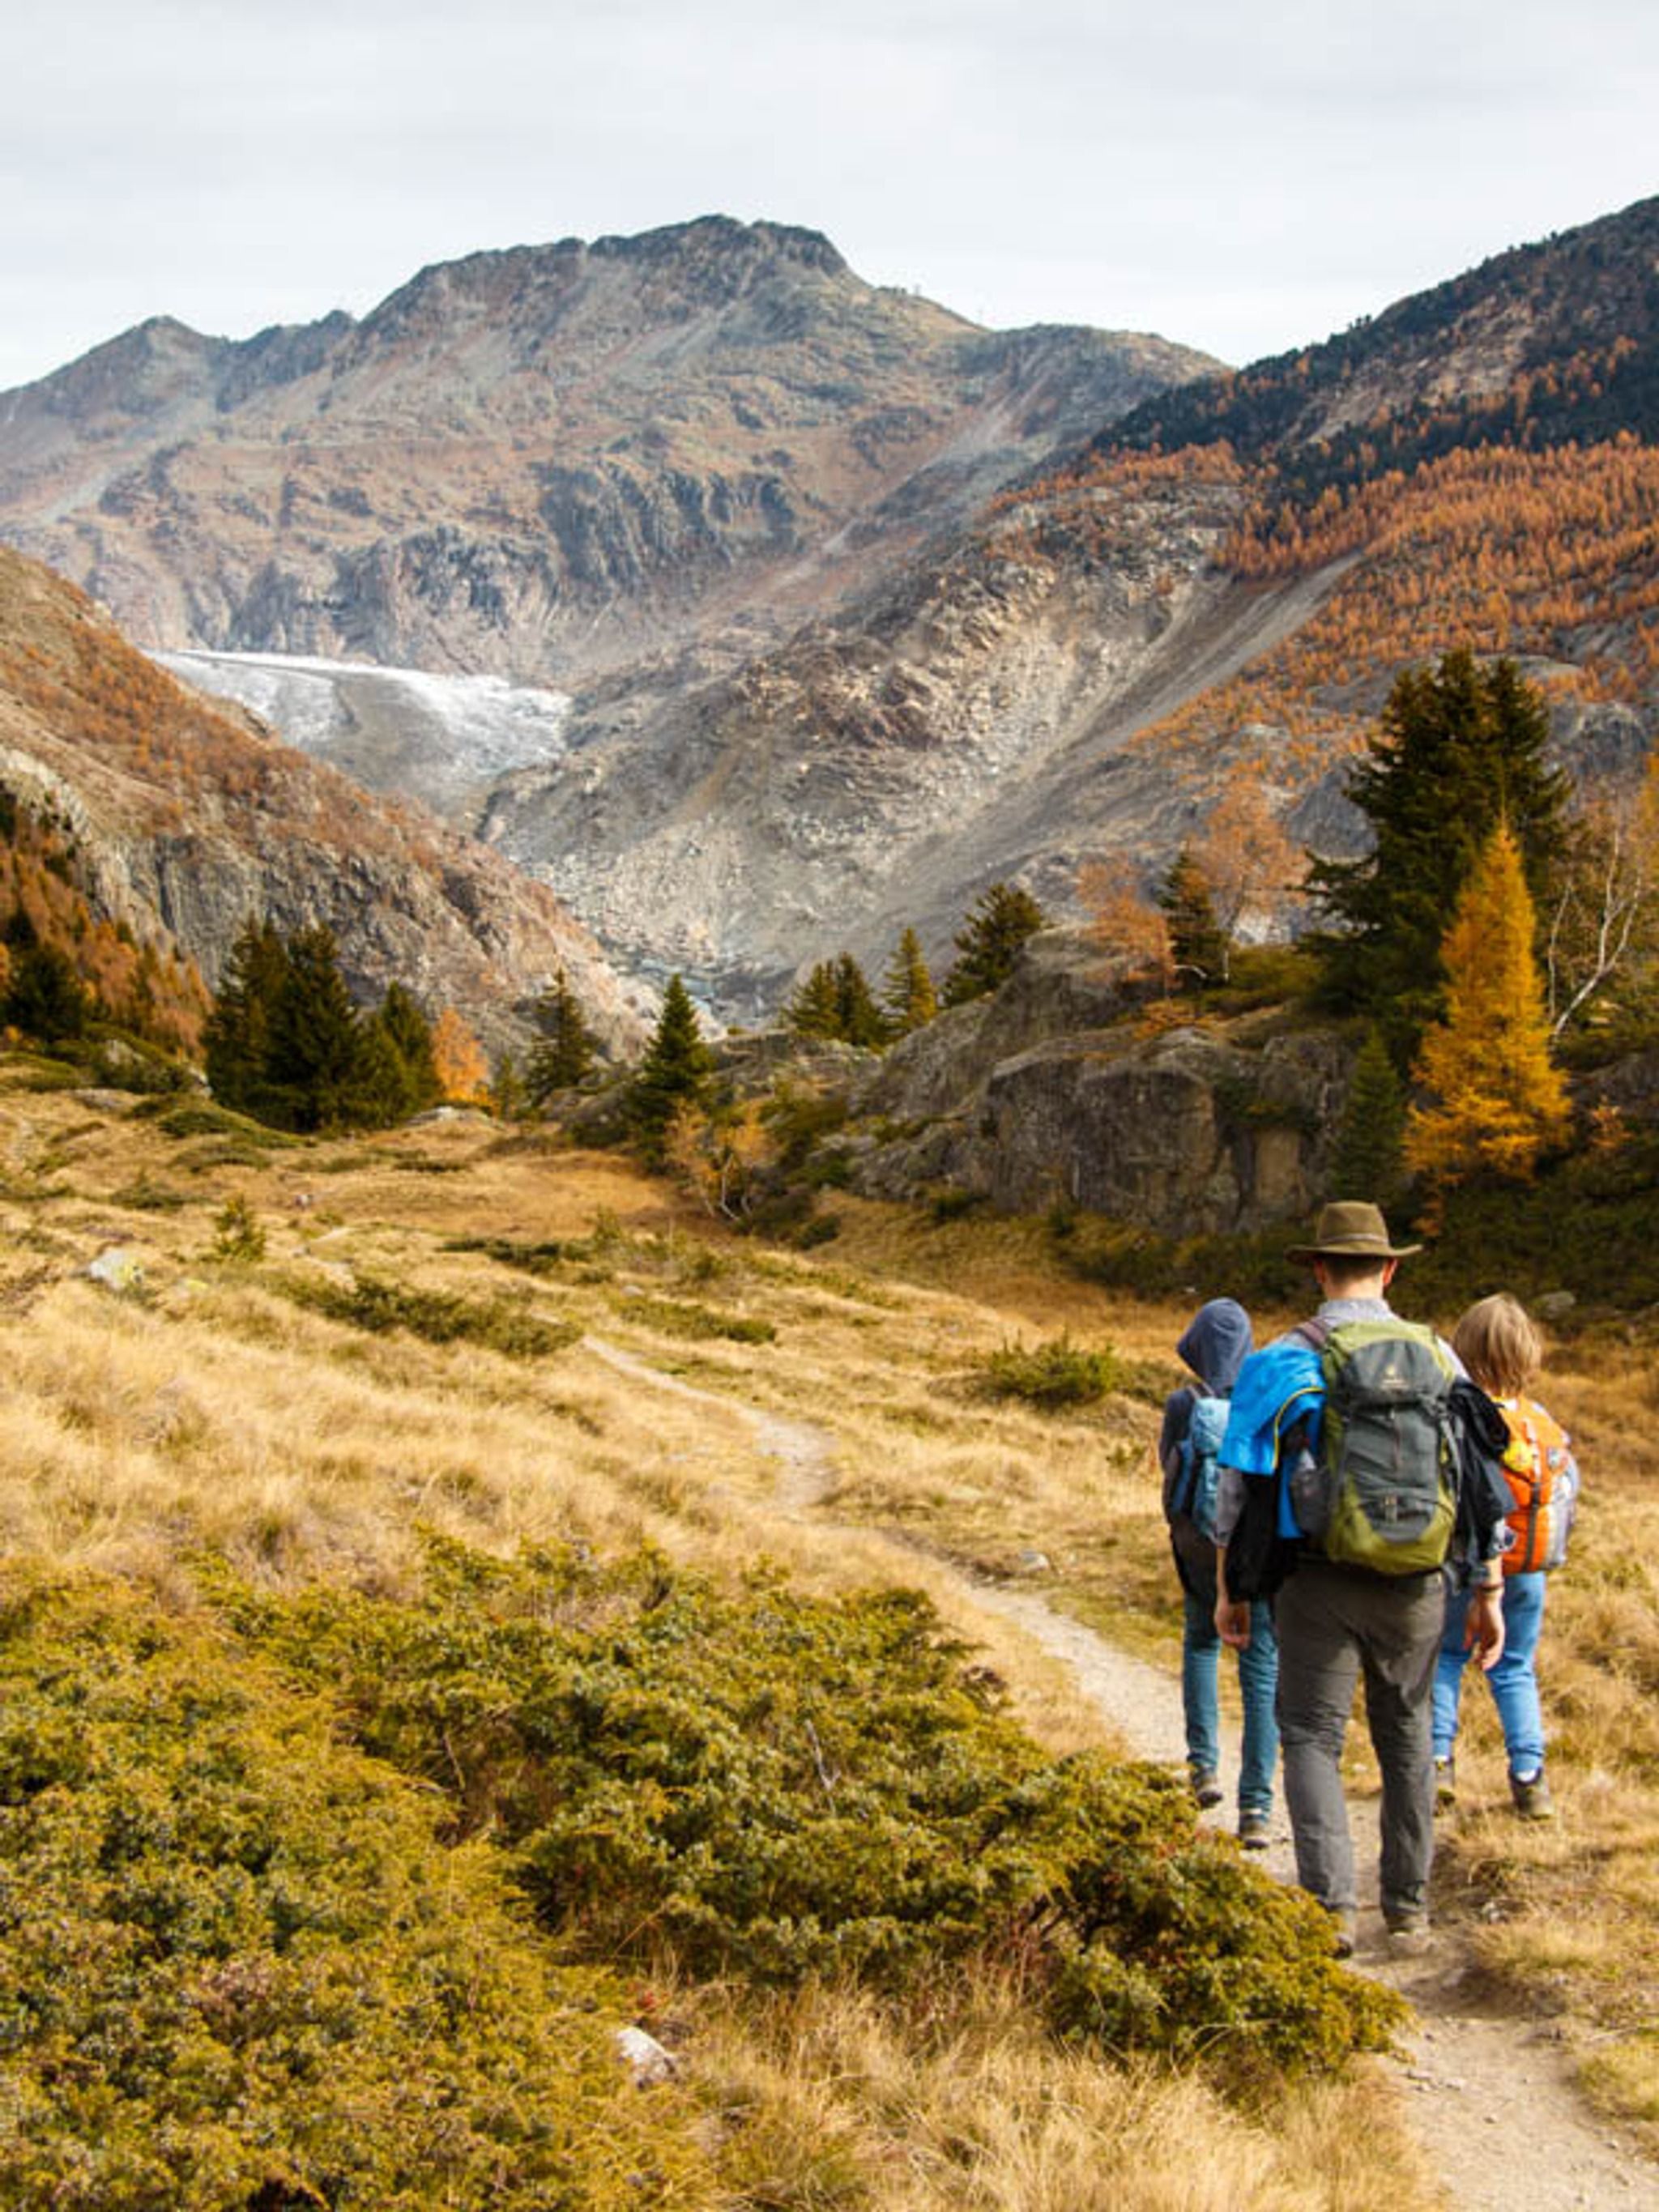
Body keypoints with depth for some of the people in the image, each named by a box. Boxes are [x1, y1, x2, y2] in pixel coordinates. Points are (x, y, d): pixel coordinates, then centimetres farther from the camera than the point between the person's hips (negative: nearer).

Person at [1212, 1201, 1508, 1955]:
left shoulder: (1281, 1360, -1)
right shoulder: (1435, 1358, 3)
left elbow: (1237, 1481, -2)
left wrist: (1228, 1588, 6)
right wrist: (1488, 1594, 8)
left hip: (1318, 1580, -2)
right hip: (1414, 1583, 2)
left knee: (1311, 1737, 5)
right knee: (1406, 1738, 17)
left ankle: (1330, 1905, -10)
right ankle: (1408, 1907, 21)